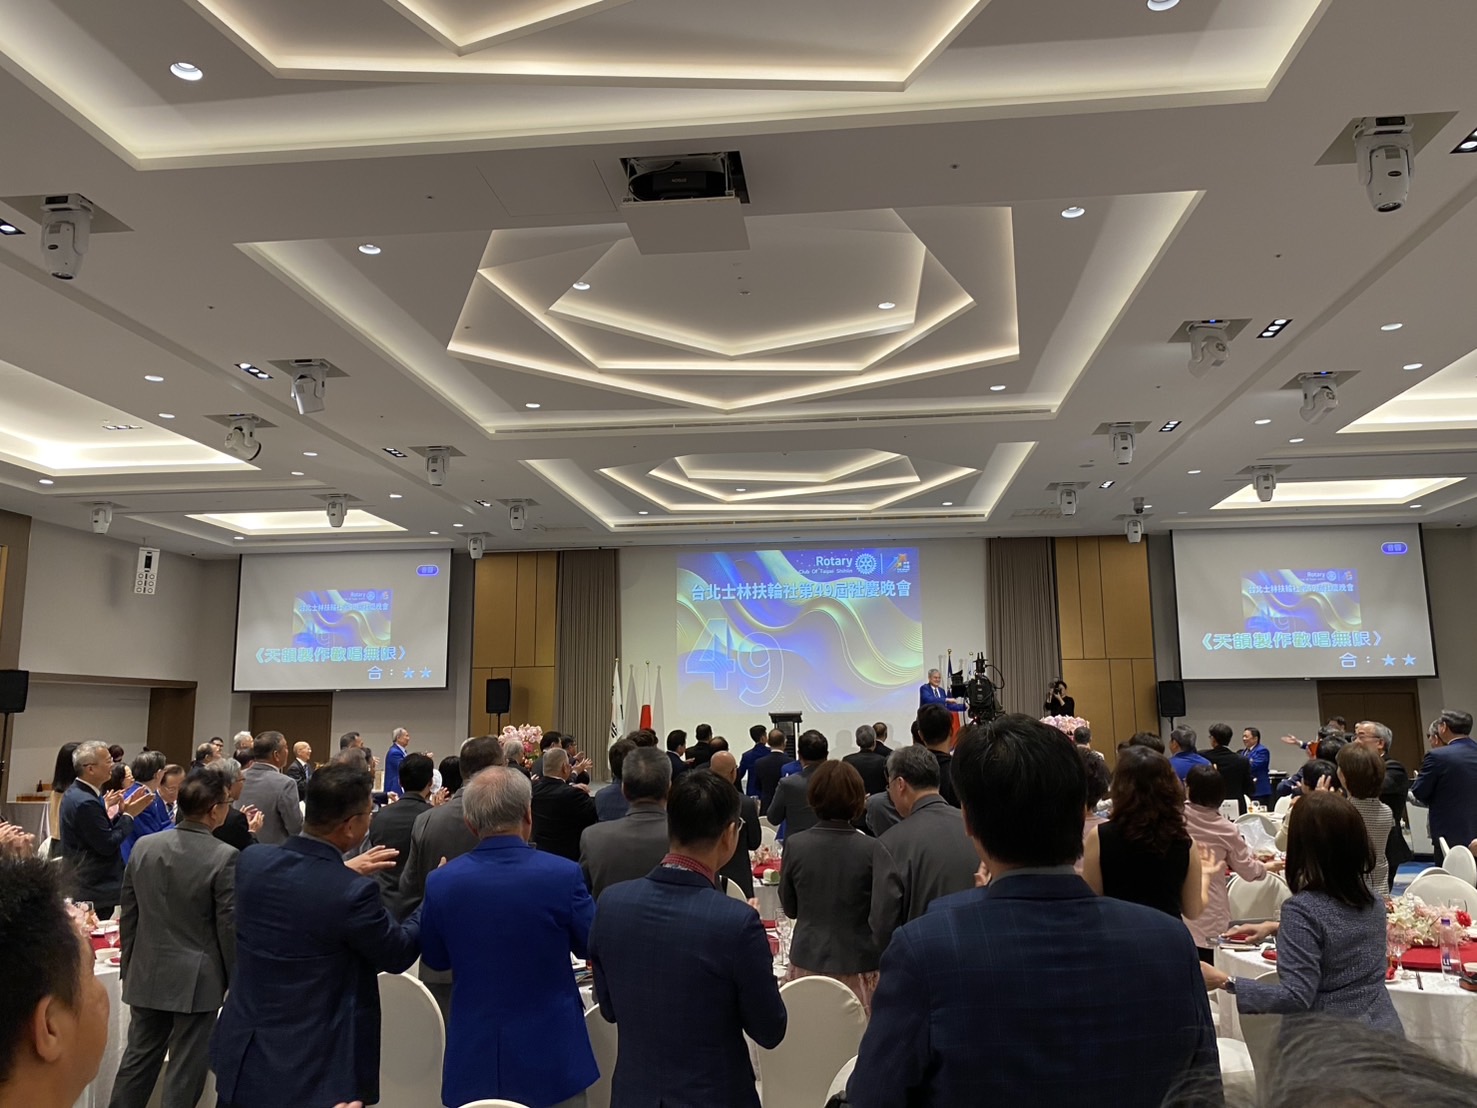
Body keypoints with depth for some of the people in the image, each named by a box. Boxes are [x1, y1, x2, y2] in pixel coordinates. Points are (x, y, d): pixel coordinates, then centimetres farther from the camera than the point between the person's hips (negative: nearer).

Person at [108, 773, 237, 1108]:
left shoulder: (143, 846, -2)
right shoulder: (225, 857, -19)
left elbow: (128, 914, 6)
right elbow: (229, 926, -14)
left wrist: (128, 967, 18)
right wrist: (236, 980, -1)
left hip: (147, 974, 5)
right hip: (197, 979, -5)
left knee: (138, 1058, 18)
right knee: (186, 1069, 7)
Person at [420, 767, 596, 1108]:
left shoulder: (441, 882, -12)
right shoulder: (563, 874, -19)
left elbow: (434, 959, 5)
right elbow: (592, 947, -2)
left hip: (474, 1059, 2)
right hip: (551, 1054, -2)